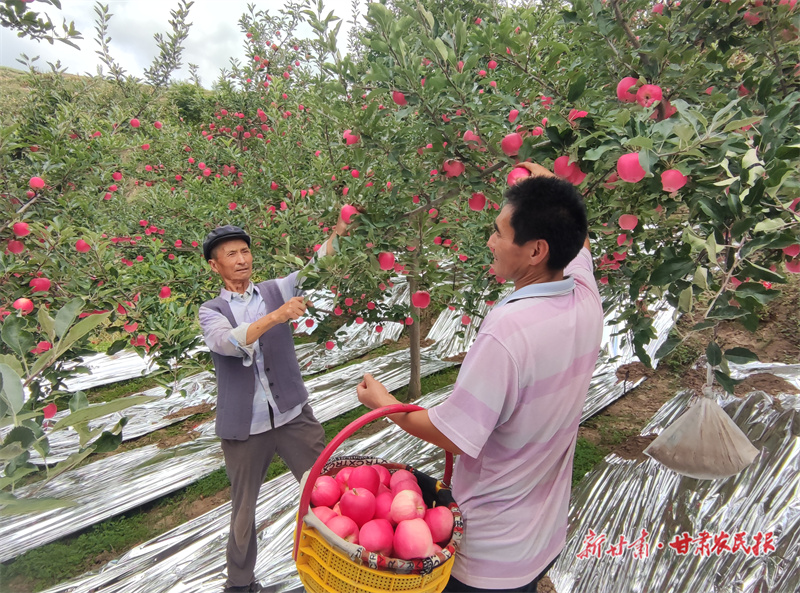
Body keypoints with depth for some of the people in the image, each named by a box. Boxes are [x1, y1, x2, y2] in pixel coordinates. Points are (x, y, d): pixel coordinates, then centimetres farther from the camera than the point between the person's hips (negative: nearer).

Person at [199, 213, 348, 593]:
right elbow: (230, 342, -20)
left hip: (293, 414, 1)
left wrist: (338, 232, -25)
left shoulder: (275, 290, 5)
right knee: (244, 507, 15)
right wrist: (276, 316, -35)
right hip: (244, 426, 0)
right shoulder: (211, 312, 1)